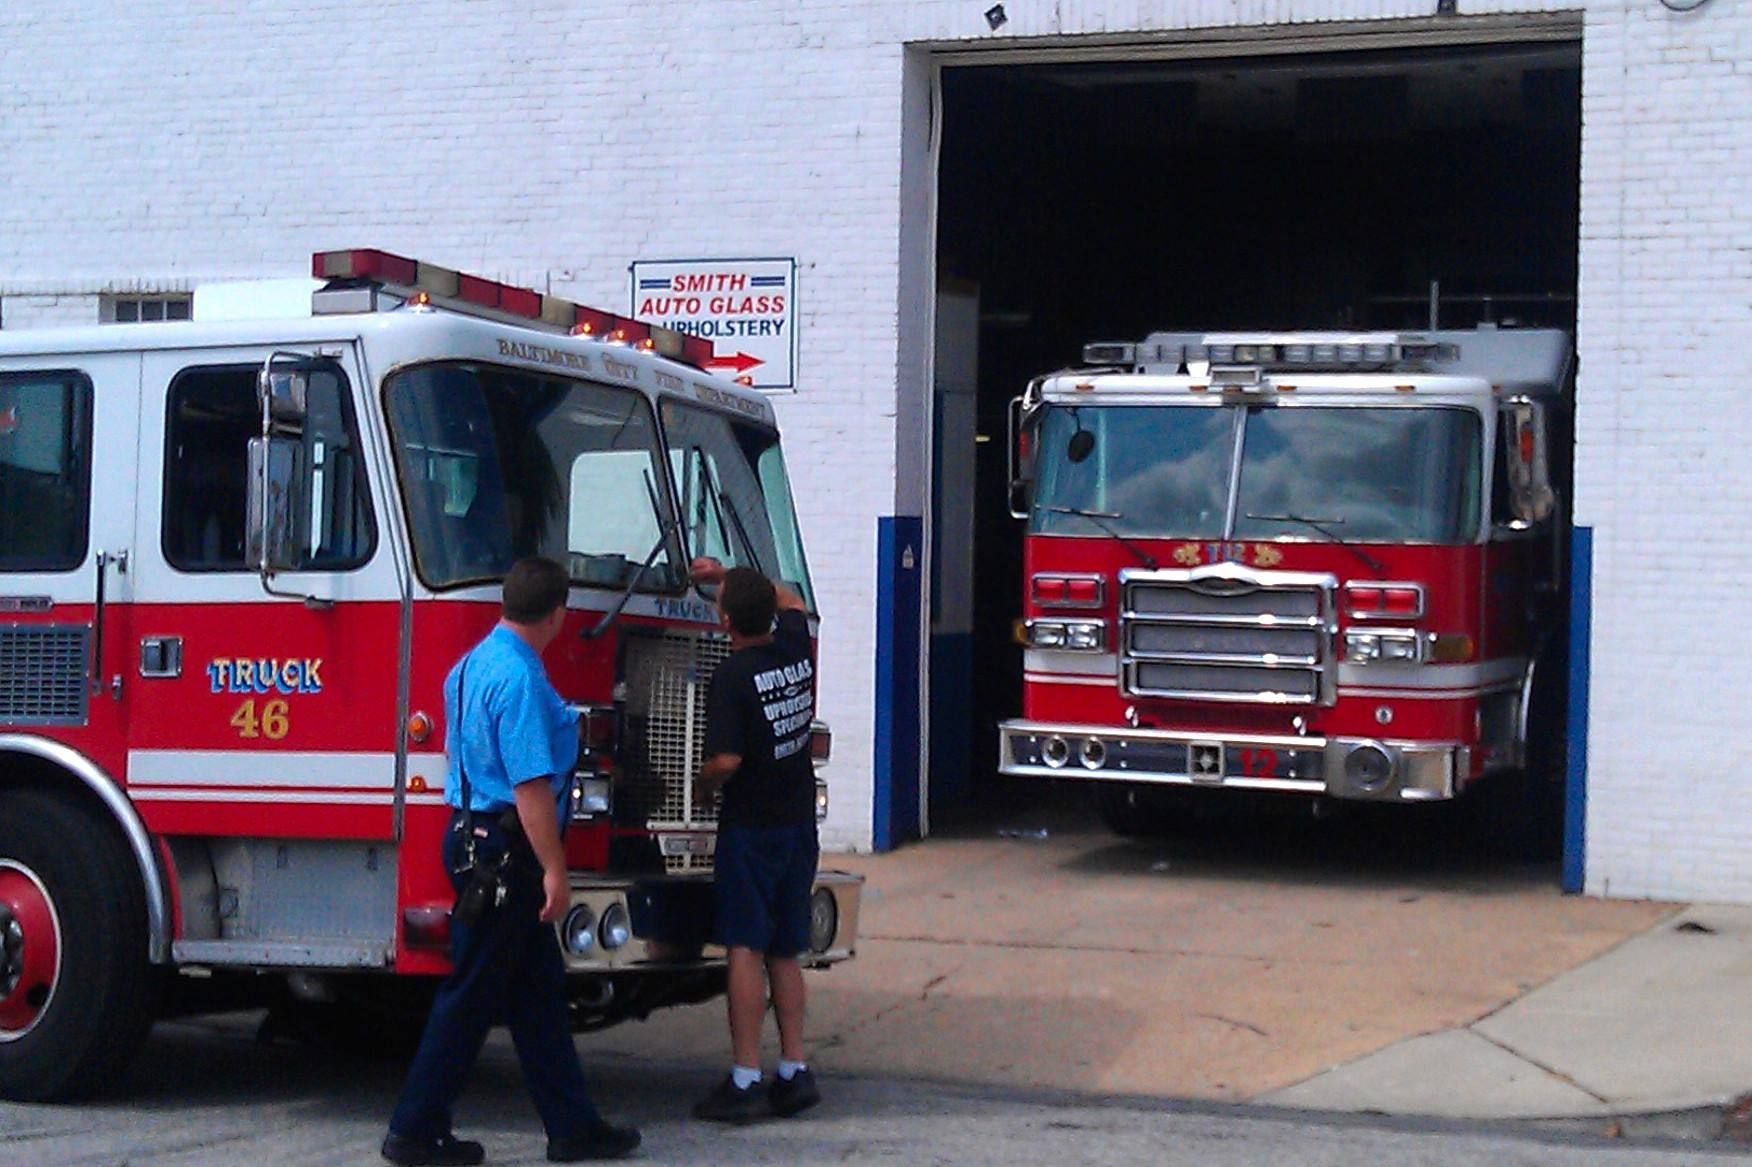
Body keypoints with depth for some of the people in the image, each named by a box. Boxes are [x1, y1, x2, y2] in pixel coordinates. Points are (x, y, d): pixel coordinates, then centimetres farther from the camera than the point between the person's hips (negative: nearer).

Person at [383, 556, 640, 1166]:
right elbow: (531, 785, -23)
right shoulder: (520, 679, -19)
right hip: (503, 853, -10)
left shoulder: (472, 664, 12)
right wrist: (555, 870, -20)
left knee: (538, 990, 13)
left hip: (472, 836, 10)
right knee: (471, 995, -2)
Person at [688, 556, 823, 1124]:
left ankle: (744, 1081, -6)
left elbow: (726, 761, -22)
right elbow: (791, 600, 26)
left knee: (747, 951, -5)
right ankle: (794, 1072, 13)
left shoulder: (733, 676, -17)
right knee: (785, 953, 13)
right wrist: (728, 574, 28)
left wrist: (705, 784, -1)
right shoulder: (796, 648, 3)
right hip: (800, 823, 7)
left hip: (751, 826, -7)